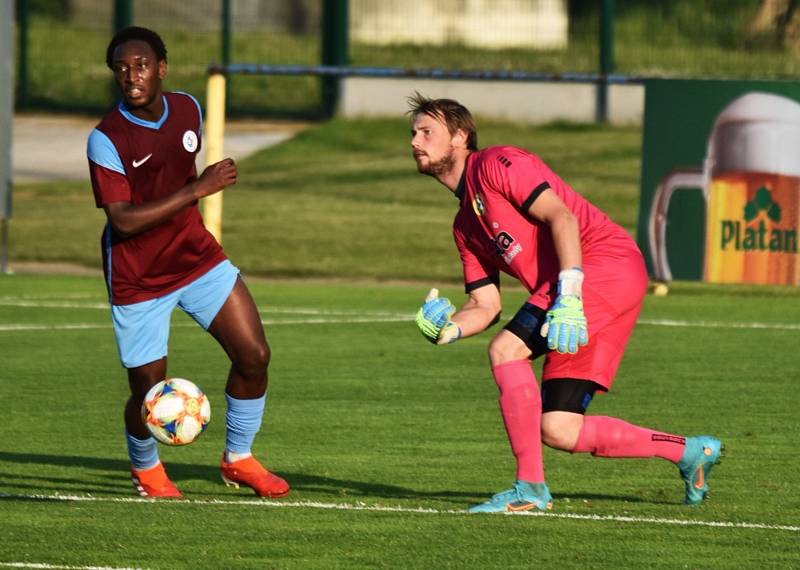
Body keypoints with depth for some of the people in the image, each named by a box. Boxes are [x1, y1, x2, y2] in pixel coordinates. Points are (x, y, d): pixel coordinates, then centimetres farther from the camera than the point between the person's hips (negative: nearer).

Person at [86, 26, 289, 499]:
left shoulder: (188, 109, -2)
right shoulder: (106, 140, -21)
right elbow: (123, 220, -29)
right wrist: (196, 190, -32)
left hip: (197, 257, 5)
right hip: (137, 278, -5)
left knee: (255, 356, -4)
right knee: (150, 392, -1)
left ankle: (239, 460, 17)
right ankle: (146, 468, 32)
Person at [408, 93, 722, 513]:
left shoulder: (495, 164, -3)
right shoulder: (465, 225, 23)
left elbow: (561, 216, -15)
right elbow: (485, 305, 19)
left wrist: (567, 296, -26)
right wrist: (449, 328, -3)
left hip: (607, 263, -9)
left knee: (506, 349, -21)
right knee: (559, 432, 0)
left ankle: (531, 487, -17)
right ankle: (690, 453, 17)